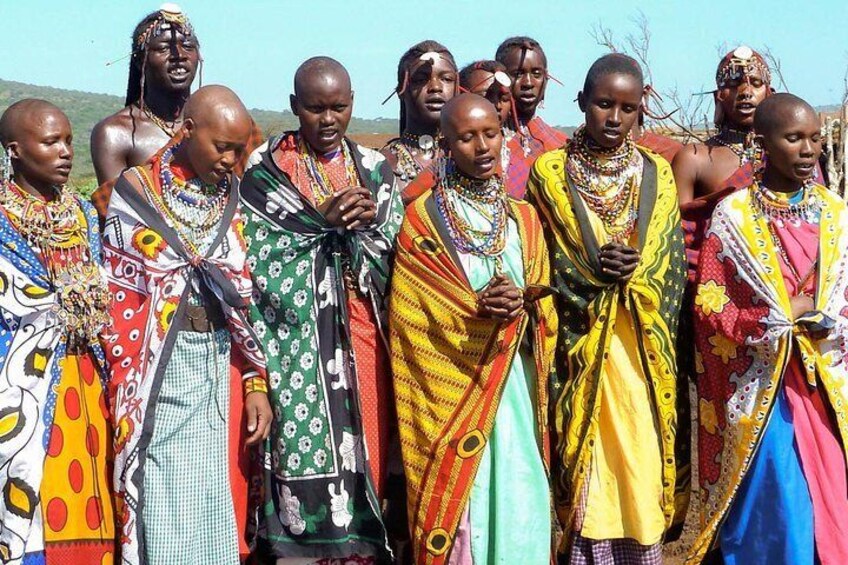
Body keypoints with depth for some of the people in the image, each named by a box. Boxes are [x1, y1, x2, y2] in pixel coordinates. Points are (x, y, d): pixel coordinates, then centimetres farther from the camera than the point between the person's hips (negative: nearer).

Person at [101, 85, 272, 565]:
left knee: (215, 505, 7)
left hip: (220, 365, 4)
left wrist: (255, 382, 2)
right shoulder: (135, 193, -3)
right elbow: (117, 298, -4)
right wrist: (126, 392, -10)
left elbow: (246, 294, 8)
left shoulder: (232, 199, 9)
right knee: (161, 505, -2)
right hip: (156, 367, -4)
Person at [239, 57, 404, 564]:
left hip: (362, 332, 3)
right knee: (305, 444, -6)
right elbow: (258, 253, -7)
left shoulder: (376, 170, 12)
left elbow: (398, 252, 7)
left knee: (366, 442, 2)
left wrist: (369, 221, -12)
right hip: (298, 335, -3)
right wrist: (323, 222, -16)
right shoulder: (266, 170, 2)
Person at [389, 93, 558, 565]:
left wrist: (520, 305, -11)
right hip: (452, 383, -3)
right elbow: (411, 313, -4)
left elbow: (544, 304, 11)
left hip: (515, 383, 4)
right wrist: (475, 308, -17)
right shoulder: (423, 218, -1)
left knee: (518, 495, 2)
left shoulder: (524, 218, 12)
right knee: (457, 497, -3)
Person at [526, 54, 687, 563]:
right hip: (579, 340, -1)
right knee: (587, 460, -2)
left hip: (641, 345, 1)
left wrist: (630, 272, -14)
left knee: (640, 457, 1)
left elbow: (671, 265, 5)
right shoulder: (550, 172, 3)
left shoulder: (657, 174, 8)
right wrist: (593, 270, -17)